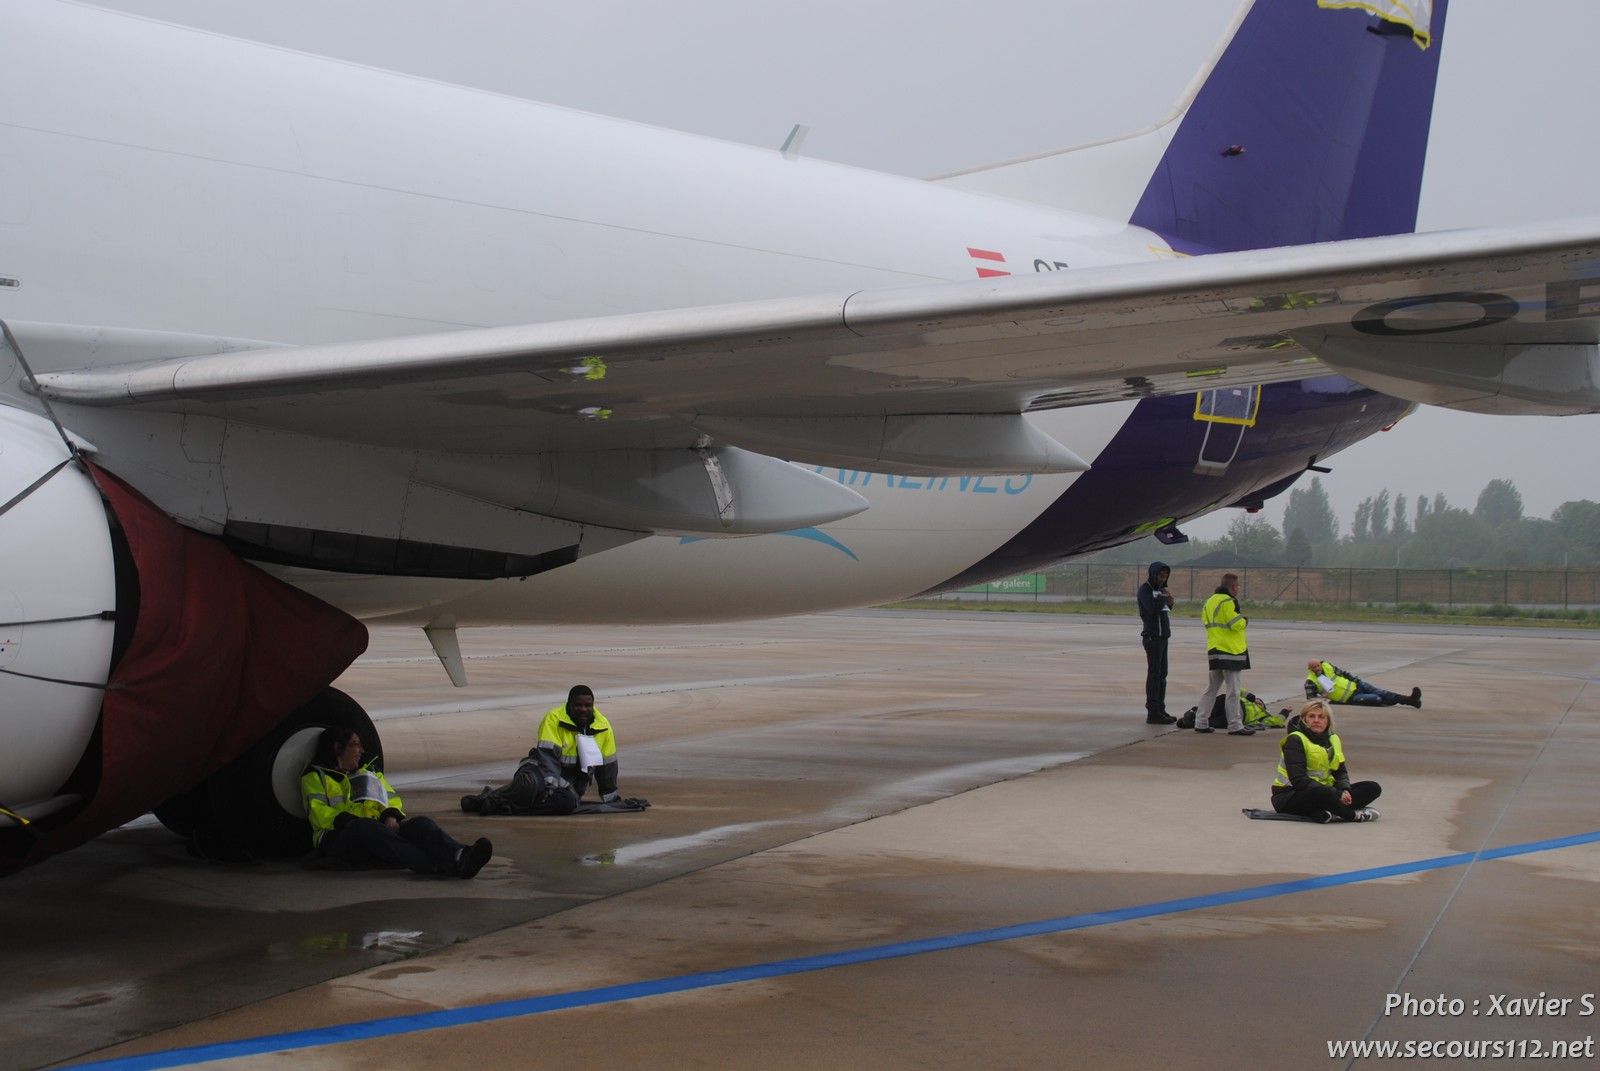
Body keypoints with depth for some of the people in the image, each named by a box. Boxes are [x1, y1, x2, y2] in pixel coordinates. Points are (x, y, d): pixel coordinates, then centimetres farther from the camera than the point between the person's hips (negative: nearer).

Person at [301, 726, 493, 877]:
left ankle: (460, 858, -59)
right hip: (338, 838, -5)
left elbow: (392, 798, 23)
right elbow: (318, 812, -1)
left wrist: (391, 816, -2)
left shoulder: (369, 771, 33)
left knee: (420, 823, -25)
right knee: (366, 828, -41)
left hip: (380, 830, 5)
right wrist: (349, 821, -19)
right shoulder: (316, 776, 15)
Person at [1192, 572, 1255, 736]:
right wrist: (1244, 620, 2)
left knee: (1212, 688, 14)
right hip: (1230, 651, -9)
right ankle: (1235, 726, -5)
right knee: (1232, 691, -5)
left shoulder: (1210, 602, 15)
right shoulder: (1229, 601, -14)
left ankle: (1201, 723, 13)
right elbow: (1236, 624, -20)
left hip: (1214, 651, 9)